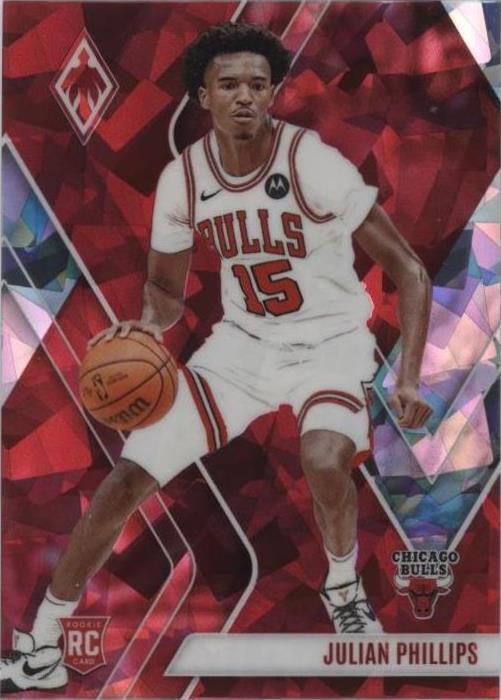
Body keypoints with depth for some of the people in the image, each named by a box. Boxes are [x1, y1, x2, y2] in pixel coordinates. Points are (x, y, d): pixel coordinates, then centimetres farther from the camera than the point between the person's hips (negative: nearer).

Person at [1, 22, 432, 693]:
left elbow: (409, 270, -14)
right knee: (128, 475, -5)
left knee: (326, 463, -34)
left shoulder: (314, 163, -19)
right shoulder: (183, 178, -6)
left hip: (329, 341, -3)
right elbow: (166, 289, 8)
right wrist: (147, 324, -15)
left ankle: (344, 590, 3)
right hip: (241, 341, 4)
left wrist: (408, 378, -23)